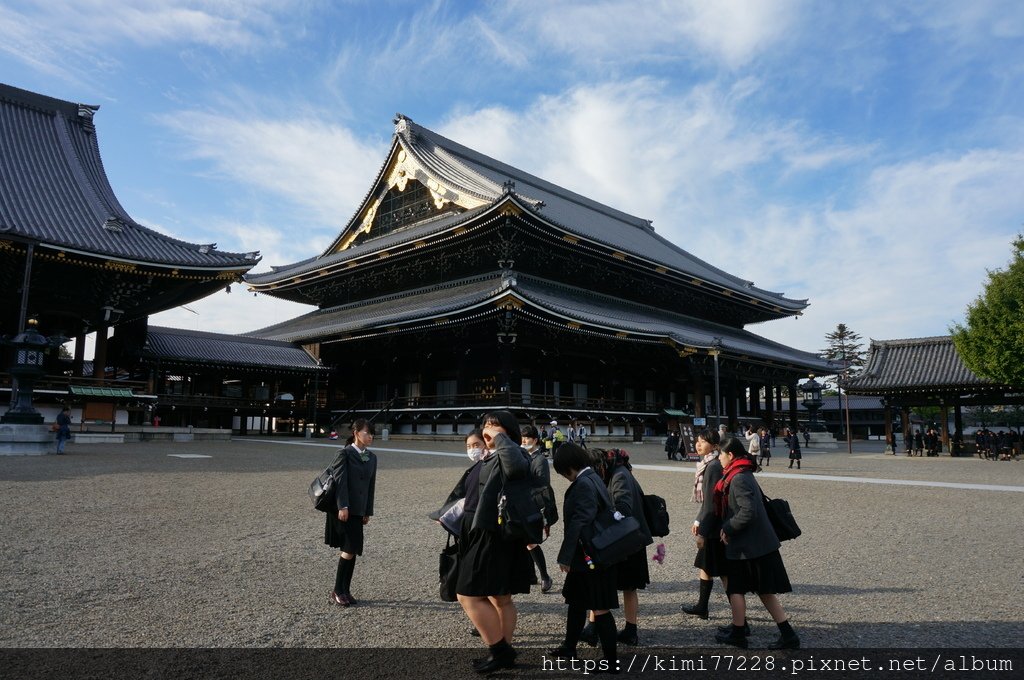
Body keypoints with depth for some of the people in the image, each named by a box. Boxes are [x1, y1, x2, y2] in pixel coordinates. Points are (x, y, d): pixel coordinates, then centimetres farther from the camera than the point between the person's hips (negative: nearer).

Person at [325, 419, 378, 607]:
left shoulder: (372, 457, 11)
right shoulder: (345, 454, -7)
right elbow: (340, 480, -14)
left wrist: (368, 512, 13)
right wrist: (343, 507, -21)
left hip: (358, 511, 6)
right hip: (343, 510, -6)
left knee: (352, 551, 8)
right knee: (350, 549, -8)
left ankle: (346, 590, 19)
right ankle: (337, 591, 5)